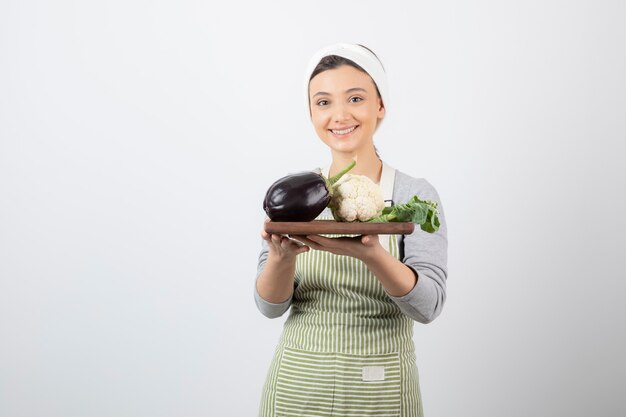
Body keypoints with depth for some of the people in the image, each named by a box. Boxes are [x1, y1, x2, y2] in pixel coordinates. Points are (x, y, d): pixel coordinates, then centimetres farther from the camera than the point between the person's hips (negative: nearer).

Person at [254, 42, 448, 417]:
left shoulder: (416, 195, -7)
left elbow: (429, 305, -15)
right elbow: (271, 306, -4)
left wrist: (372, 255, -32)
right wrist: (281, 258, -25)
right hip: (296, 385, 2)